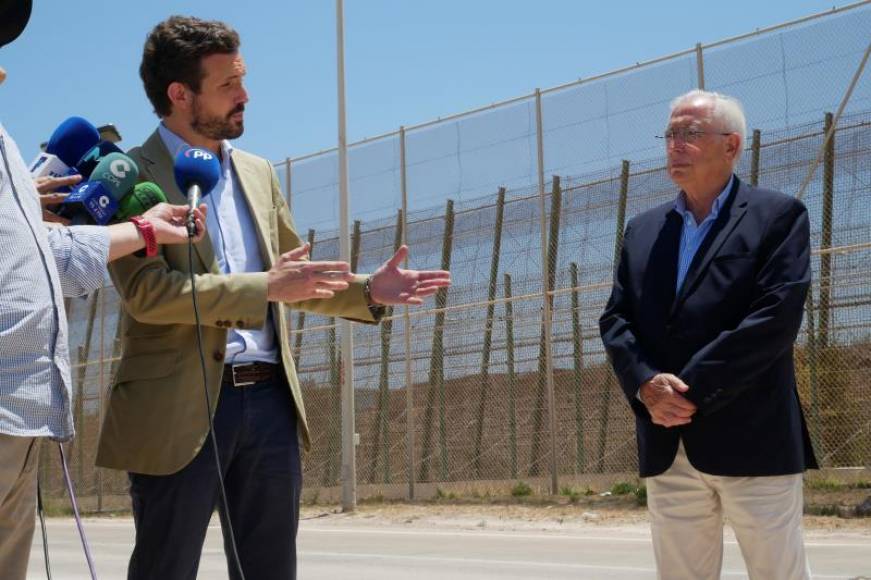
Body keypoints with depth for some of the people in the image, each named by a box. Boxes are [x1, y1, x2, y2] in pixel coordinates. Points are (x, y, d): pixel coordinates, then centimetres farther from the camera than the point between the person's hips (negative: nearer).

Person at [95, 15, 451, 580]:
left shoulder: (259, 173, 16)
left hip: (270, 400, 6)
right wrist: (266, 287, -21)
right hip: (181, 408, -6)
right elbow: (147, 290, -17)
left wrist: (369, 290, 5)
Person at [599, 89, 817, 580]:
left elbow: (778, 316, -12)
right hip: (668, 448, 5)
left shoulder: (778, 215, 0)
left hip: (751, 440, -5)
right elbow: (615, 319, 10)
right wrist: (646, 384, -11)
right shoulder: (643, 230, 17)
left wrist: (692, 391, -15)